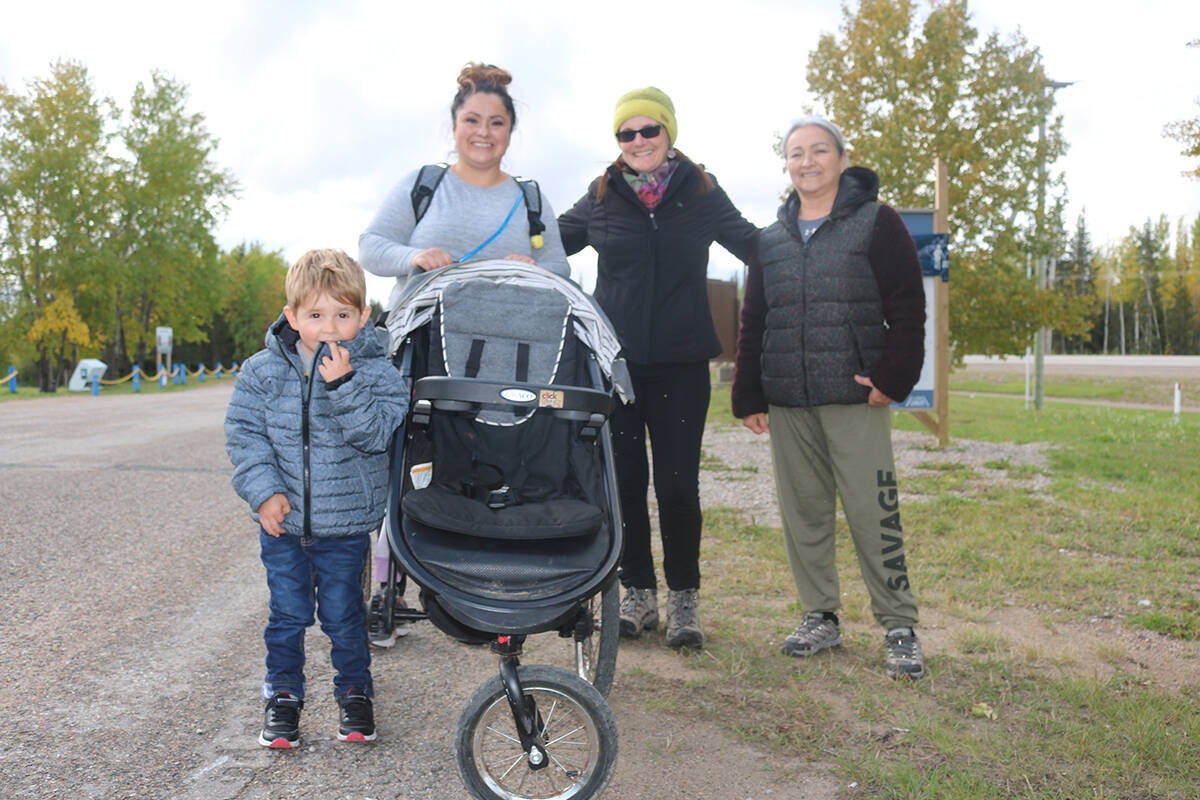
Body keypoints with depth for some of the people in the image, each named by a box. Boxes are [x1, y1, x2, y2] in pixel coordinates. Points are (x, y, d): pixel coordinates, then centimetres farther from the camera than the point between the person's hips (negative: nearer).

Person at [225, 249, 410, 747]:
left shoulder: (376, 373, -10)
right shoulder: (263, 371, -5)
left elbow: (376, 435, -21)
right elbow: (243, 432, -3)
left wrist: (343, 384, -32)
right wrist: (264, 491, -13)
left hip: (346, 523, -1)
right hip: (282, 519, 2)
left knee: (343, 615, 9)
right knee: (287, 613, 11)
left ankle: (354, 692, 31)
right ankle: (282, 695, 30)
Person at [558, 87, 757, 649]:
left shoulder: (699, 192, 5)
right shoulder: (602, 196, 7)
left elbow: (756, 246, 10)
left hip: (680, 362, -1)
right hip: (614, 360, 1)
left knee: (678, 483, 0)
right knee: (625, 481, 6)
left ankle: (684, 599, 15)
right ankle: (639, 594, 21)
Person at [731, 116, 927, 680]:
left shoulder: (876, 223, 3)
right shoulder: (771, 239, 15)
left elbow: (906, 307, -2)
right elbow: (753, 322, 17)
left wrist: (892, 377, -11)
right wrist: (748, 396, 11)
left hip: (855, 399, -4)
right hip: (787, 404, 5)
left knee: (872, 514, -6)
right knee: (803, 512, 8)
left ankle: (899, 628, 4)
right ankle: (820, 618, 20)